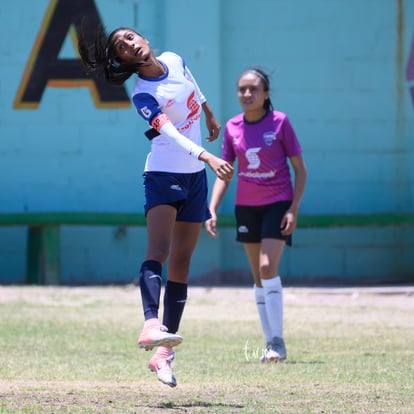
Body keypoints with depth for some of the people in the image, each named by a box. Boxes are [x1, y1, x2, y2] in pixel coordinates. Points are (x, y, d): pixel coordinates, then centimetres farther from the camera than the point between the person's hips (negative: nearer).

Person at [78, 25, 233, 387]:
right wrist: (208, 157, -44)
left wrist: (210, 115, 37)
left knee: (181, 264, 4)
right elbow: (170, 133, -31)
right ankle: (151, 325, -44)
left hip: (194, 177, 6)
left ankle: (163, 352, 5)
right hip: (163, 176, -6)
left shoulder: (174, 60, 1)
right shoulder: (143, 95, -18)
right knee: (158, 251, -26)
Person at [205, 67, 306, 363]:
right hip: (246, 206, 4)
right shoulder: (232, 127, 2)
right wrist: (212, 211, -3)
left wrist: (294, 209, -13)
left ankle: (278, 341, -13)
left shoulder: (280, 122, -8)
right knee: (259, 275, 6)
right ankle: (271, 344, 12)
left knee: (268, 266, -18)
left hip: (278, 203, -4)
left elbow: (300, 169, -4)